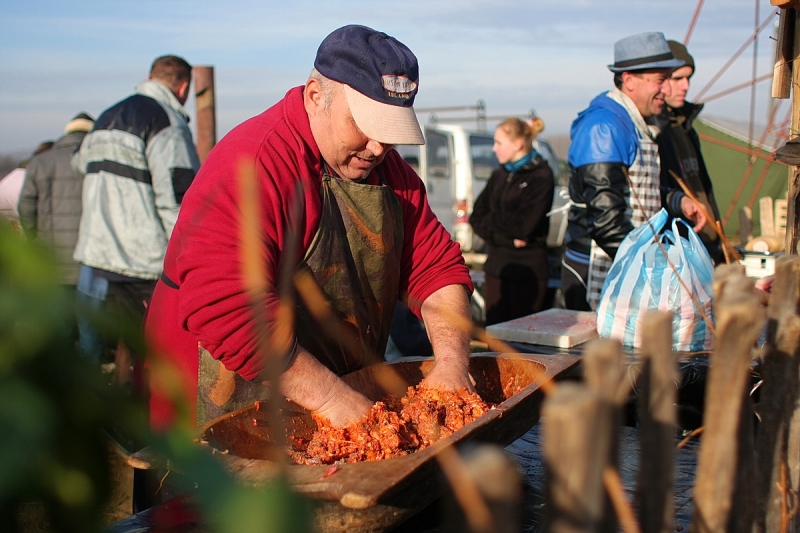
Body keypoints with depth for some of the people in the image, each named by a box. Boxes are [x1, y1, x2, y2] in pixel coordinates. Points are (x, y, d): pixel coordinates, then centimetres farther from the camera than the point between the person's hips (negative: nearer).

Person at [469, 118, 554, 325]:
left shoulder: (540, 176, -6)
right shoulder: (499, 176, 14)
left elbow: (524, 225, -17)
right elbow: (476, 217, 6)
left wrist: (491, 219, -2)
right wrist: (506, 236, -11)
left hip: (528, 269, -6)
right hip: (496, 266, 6)